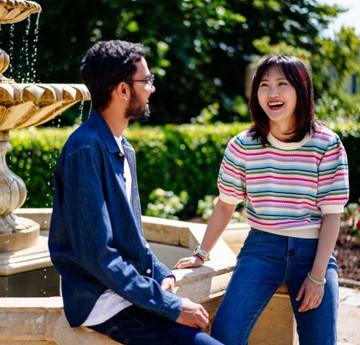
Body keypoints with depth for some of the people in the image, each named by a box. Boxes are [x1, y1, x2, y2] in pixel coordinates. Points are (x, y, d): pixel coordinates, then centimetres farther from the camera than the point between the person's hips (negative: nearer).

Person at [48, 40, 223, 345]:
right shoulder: (86, 150, -18)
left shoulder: (123, 150, 11)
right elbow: (97, 254, -21)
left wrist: (162, 274, 3)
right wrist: (171, 306, -18)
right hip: (105, 305, -9)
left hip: (133, 290, 9)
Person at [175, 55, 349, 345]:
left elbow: (332, 214, -4)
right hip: (262, 248, 0)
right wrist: (201, 254, 5)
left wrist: (317, 276, -9)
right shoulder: (243, 146, -2)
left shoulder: (327, 145, -5)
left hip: (314, 252, 0)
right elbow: (225, 206, 7)